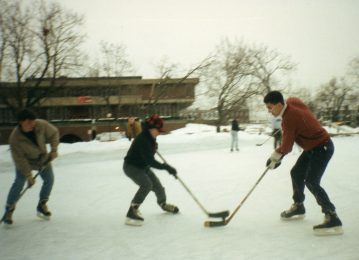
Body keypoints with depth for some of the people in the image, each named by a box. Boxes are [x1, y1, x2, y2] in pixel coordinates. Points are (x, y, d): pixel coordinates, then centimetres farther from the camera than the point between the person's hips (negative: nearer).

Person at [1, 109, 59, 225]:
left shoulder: (41, 125, -27)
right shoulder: (15, 138, -32)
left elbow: (53, 133, -7)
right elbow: (20, 159, -26)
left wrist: (54, 149, -16)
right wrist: (28, 175, -25)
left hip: (43, 158, 4)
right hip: (25, 161, -4)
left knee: (49, 180, 7)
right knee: (19, 183, -13)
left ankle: (42, 206, 26)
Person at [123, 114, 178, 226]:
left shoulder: (151, 137, -3)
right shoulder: (142, 140, -32)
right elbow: (150, 161, -37)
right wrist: (166, 167, -38)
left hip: (142, 166, 9)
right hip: (131, 166, -9)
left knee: (156, 184, 15)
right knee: (146, 184, -28)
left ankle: (163, 203, 43)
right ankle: (132, 211, -24)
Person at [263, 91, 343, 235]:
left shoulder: (289, 119, -28)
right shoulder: (292, 101, -3)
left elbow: (287, 145, -20)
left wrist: (274, 157, -4)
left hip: (322, 148, -10)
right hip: (312, 147, 10)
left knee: (311, 181, -19)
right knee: (296, 173, 16)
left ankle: (332, 218, -18)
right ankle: (298, 206, 34)